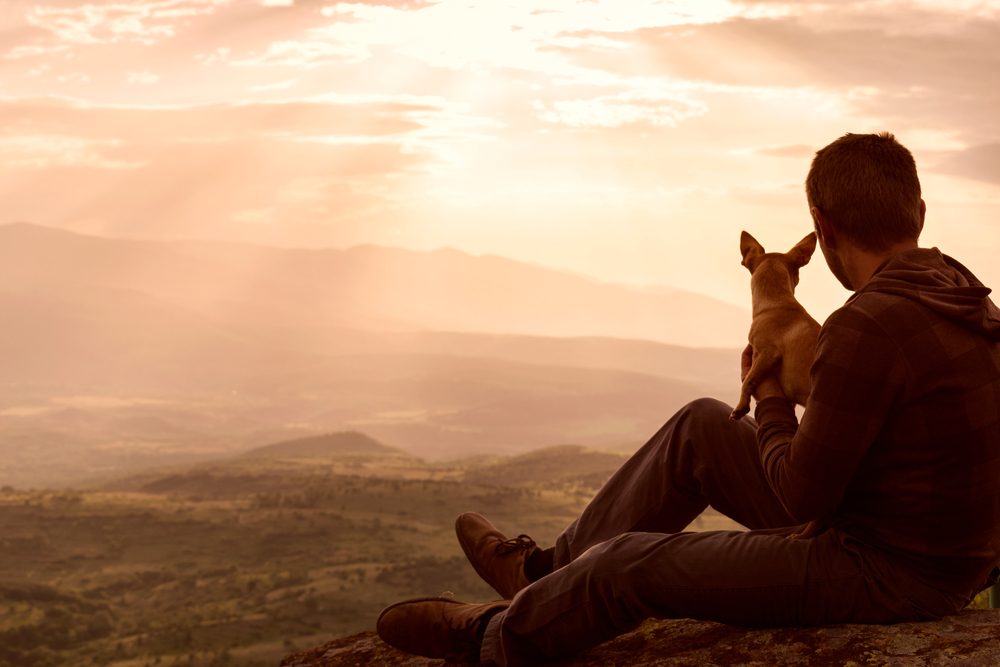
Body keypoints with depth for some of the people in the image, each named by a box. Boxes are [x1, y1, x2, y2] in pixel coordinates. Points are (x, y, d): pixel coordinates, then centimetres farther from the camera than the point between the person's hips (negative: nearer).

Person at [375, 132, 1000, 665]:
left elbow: (803, 494, -19)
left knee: (633, 564, 0)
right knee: (702, 427, 15)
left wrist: (771, 402, -3)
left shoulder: (868, 327, -26)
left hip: (887, 576, -9)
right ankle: (545, 569, 28)